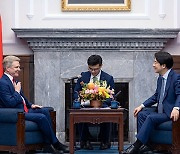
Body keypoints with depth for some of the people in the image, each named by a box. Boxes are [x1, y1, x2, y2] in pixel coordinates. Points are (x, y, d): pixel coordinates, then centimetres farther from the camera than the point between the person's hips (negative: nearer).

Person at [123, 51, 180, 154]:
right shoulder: (160, 78, 14)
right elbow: (156, 96, 21)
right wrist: (142, 106, 11)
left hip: (170, 113, -9)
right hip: (160, 111, 9)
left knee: (151, 118, -27)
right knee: (141, 114, -9)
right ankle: (144, 143, -14)